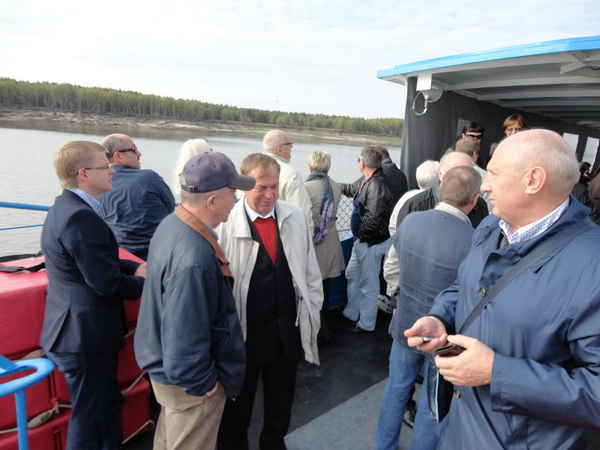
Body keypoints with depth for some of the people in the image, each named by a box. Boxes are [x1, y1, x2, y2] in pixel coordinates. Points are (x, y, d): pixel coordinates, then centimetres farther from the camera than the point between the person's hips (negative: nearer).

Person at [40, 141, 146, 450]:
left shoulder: (65, 208, 8)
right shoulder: (82, 218, -25)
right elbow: (107, 283, -25)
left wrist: (135, 268, 3)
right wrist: (143, 282, -7)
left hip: (74, 332, 10)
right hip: (87, 338, -10)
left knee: (108, 405, 23)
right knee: (89, 419, 8)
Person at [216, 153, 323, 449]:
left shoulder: (295, 218, -3)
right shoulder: (227, 223, -18)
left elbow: (310, 271, 5)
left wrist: (312, 314, 7)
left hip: (288, 328, 4)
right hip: (244, 330, -4)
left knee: (282, 396, 24)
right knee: (238, 399, 20)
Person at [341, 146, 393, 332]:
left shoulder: (376, 185, -24)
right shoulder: (366, 181, 7)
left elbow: (373, 219, -29)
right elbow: (351, 189, 29)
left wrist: (360, 235, -15)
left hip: (371, 243, -10)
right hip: (362, 241, 10)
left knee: (368, 285, 5)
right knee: (352, 275, 23)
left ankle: (366, 324, 22)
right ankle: (352, 313, 40)